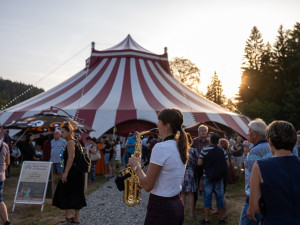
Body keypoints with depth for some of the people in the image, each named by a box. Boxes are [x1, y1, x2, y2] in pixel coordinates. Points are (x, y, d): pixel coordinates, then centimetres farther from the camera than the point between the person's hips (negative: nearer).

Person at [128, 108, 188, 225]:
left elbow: (147, 186, -19)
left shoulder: (160, 148, -22)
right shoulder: (180, 147, 5)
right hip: (177, 205, 8)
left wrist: (136, 165, -5)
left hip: (160, 208, -8)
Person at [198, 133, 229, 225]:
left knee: (207, 197, 4)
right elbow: (227, 164, -1)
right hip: (219, 177, 2)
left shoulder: (204, 150, -9)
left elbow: (199, 163, -8)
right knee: (220, 197, 11)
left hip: (207, 176, -2)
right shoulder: (223, 151, -1)